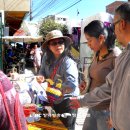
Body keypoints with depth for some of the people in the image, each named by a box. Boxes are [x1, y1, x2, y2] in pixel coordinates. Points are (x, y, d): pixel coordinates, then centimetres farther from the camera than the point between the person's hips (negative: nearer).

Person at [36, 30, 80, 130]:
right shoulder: (47, 57, -8)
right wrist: (41, 76, -12)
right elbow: (43, 71, 9)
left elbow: (71, 85, -38)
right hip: (53, 100, 6)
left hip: (67, 101, -6)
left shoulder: (68, 62, -27)